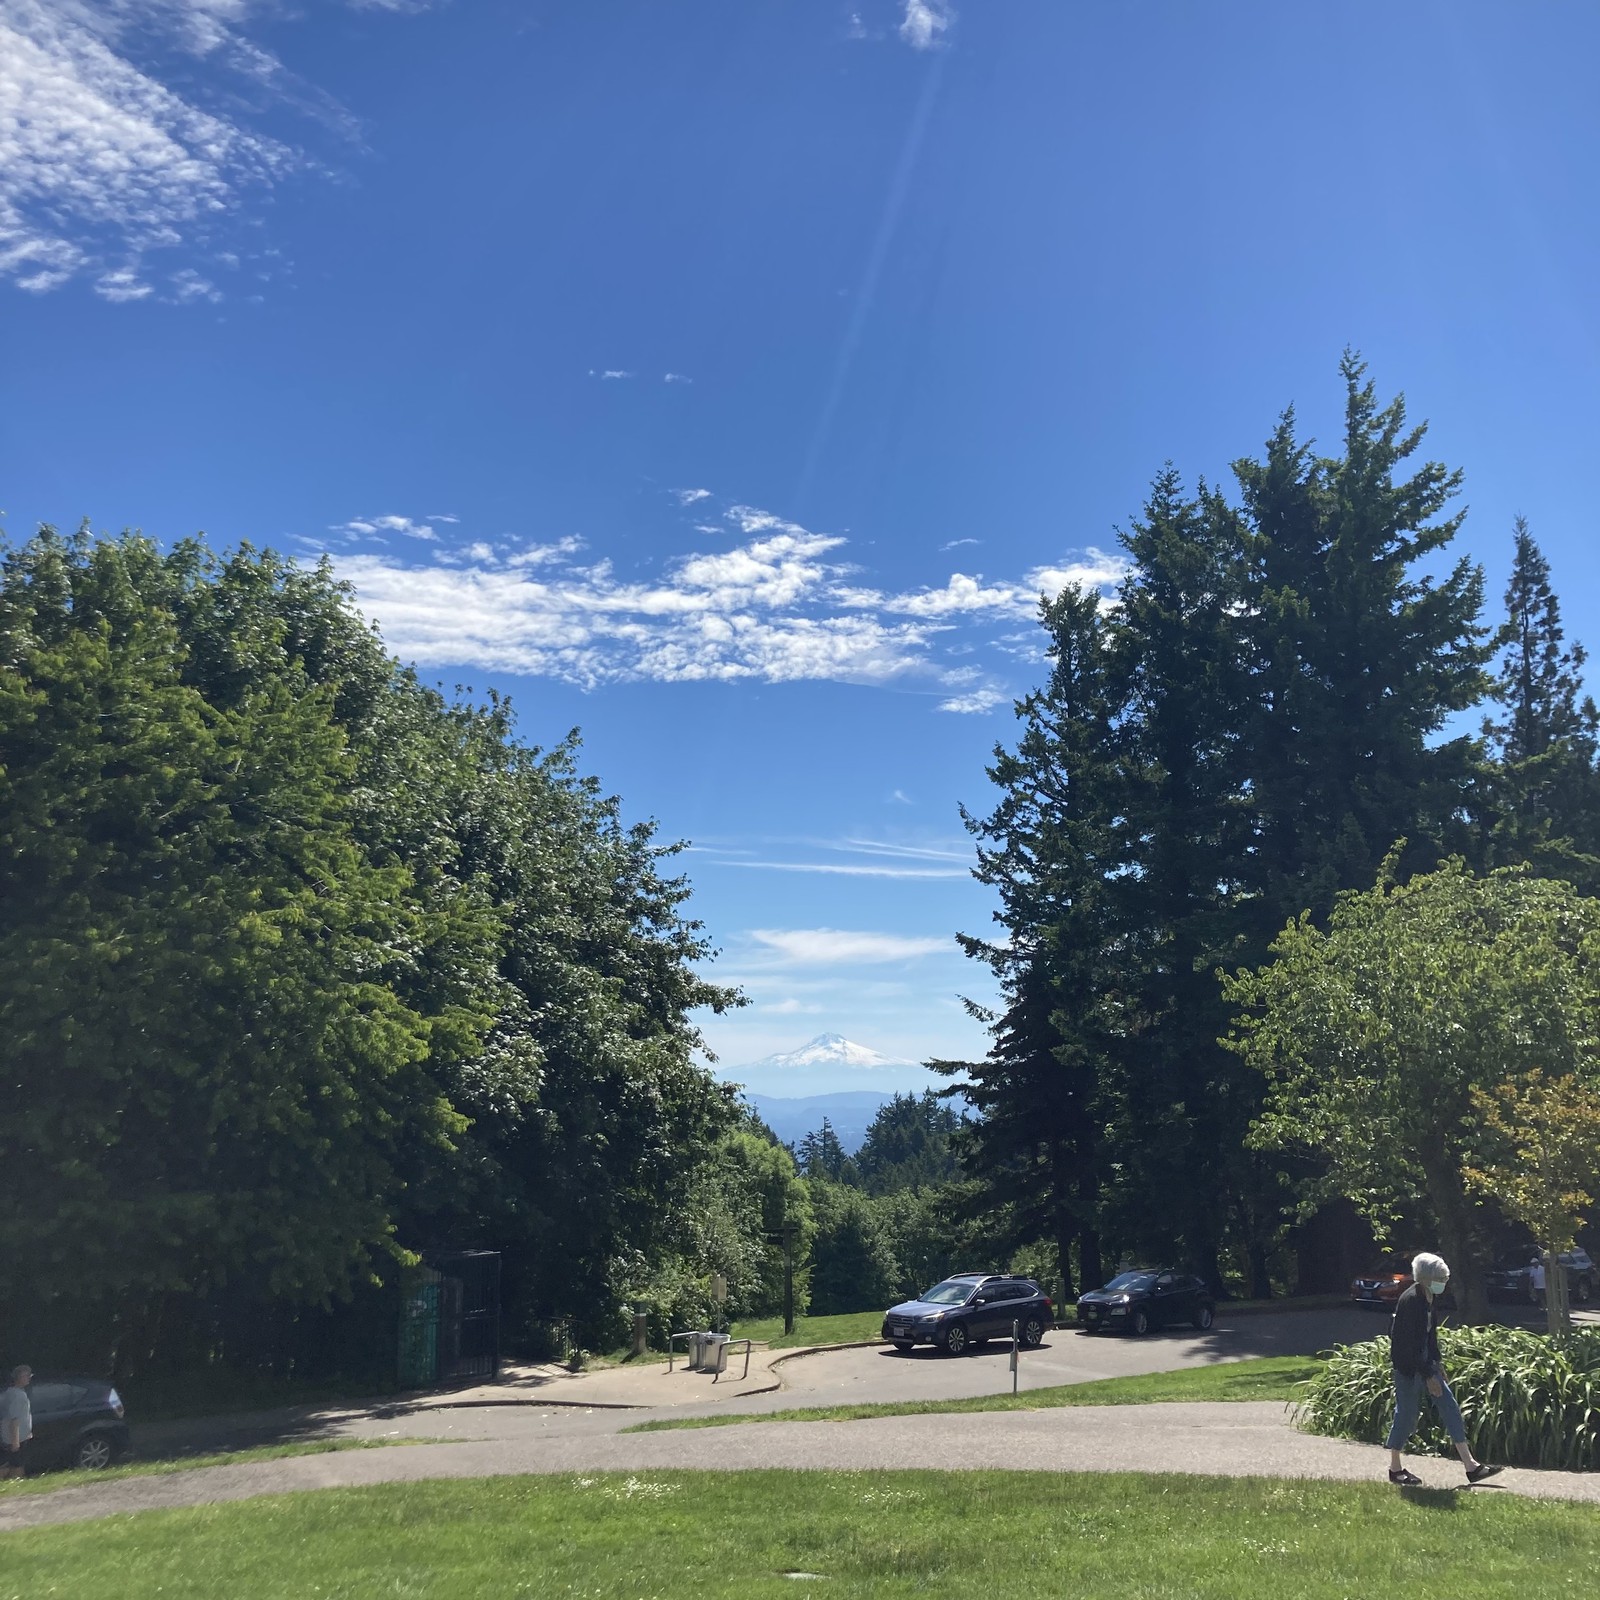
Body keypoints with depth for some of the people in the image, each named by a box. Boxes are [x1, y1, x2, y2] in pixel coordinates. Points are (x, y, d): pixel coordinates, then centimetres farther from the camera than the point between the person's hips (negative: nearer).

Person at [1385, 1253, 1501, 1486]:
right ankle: (1395, 1469, 14)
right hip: (1409, 1365, -9)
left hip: (1424, 1361, 9)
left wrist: (1436, 1363, 15)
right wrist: (1428, 1375, -21)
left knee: (1450, 1408, 6)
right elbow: (1410, 1342, -23)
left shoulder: (1428, 1298, 6)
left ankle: (1471, 1465, 9)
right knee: (1407, 1414, 0)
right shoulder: (1411, 1301, -22)